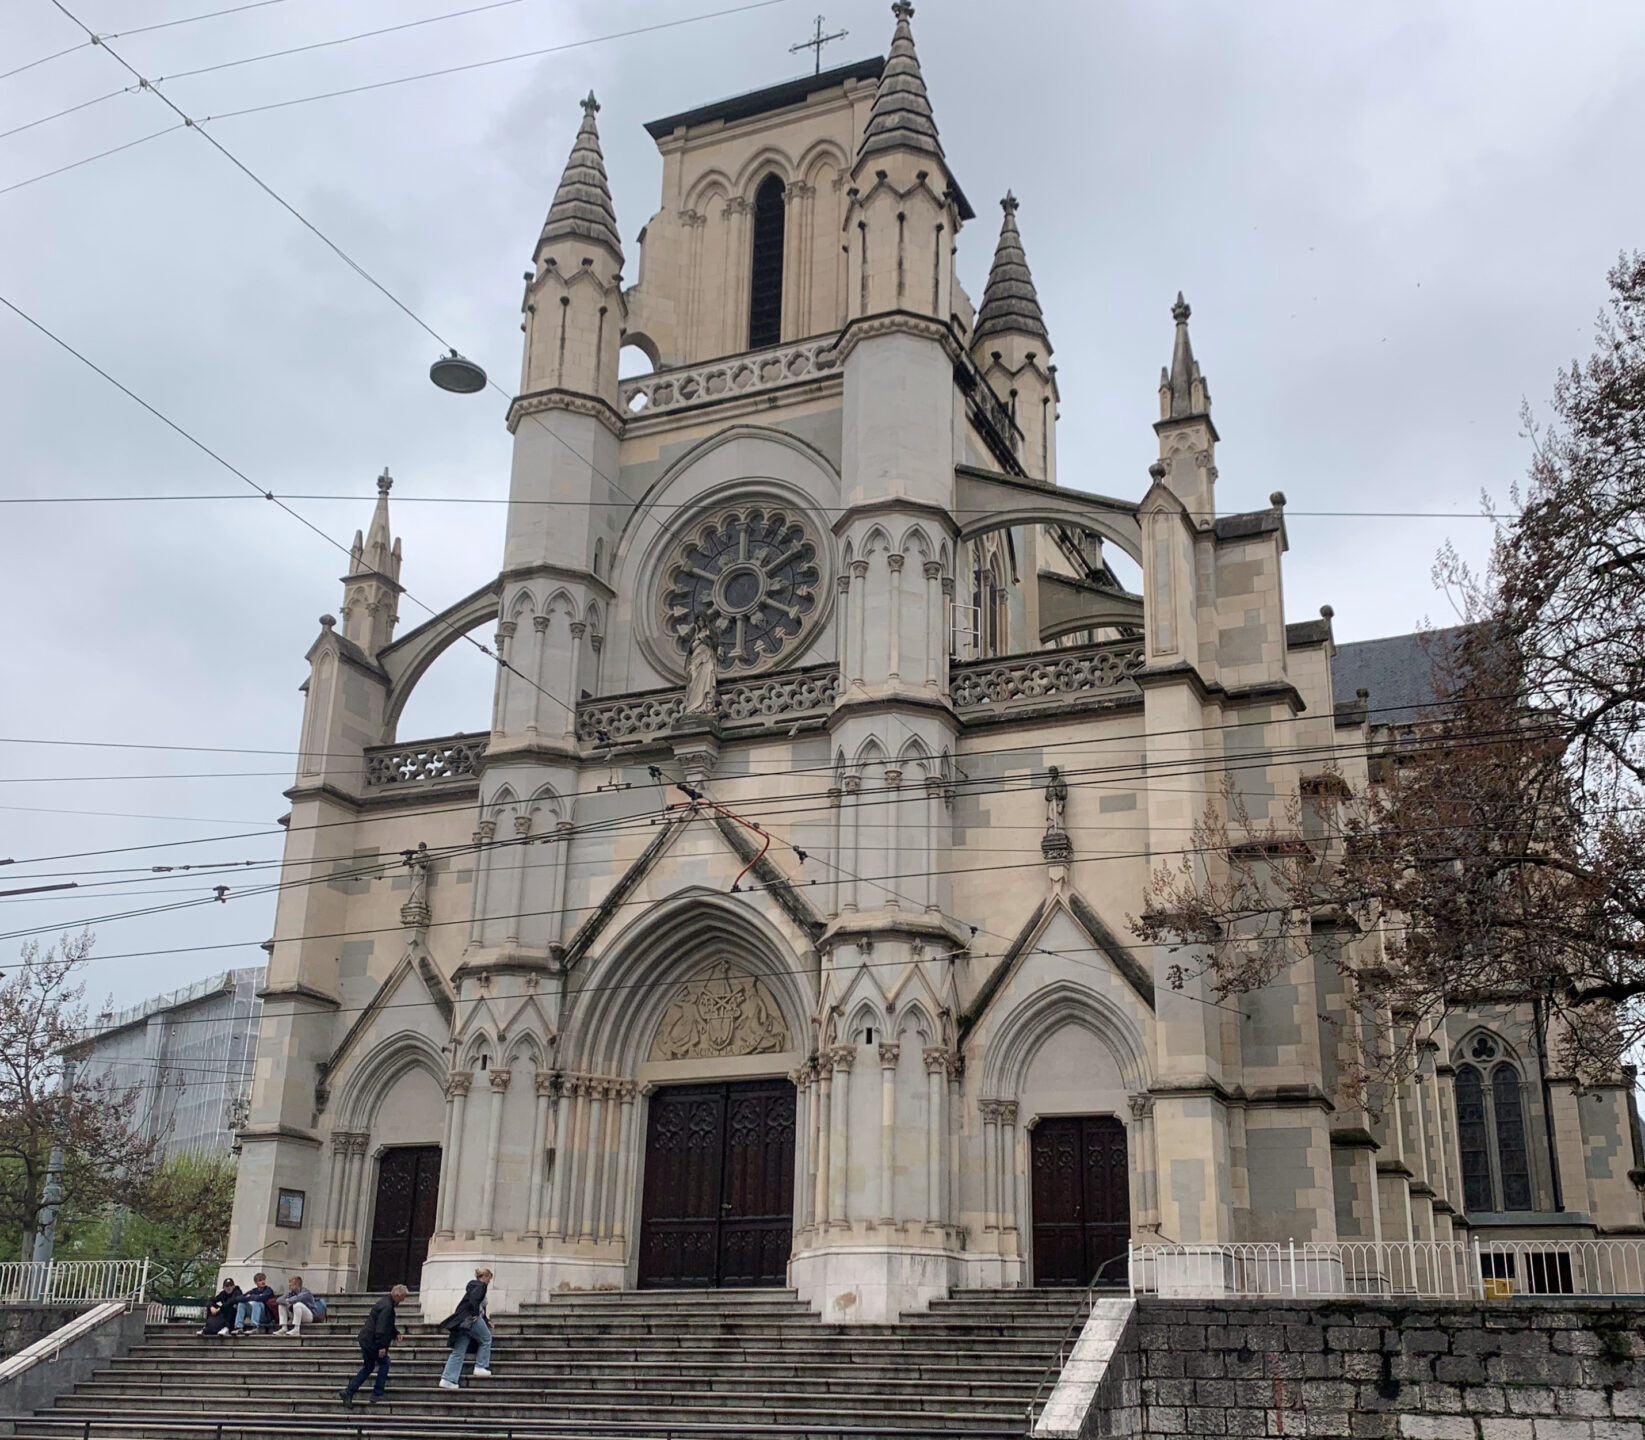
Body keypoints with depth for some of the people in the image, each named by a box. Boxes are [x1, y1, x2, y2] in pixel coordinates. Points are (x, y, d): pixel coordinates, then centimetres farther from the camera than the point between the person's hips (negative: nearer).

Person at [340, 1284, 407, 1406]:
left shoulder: (386, 1302, 15)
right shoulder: (387, 1307, -19)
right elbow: (381, 1327, -25)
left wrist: (396, 1333, 16)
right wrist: (382, 1346, -25)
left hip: (366, 1340, 10)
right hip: (372, 1341, -10)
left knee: (368, 1367, 16)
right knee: (384, 1363, 5)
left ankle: (348, 1392, 10)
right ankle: (377, 1394, 6)